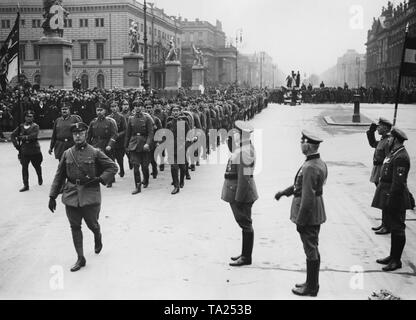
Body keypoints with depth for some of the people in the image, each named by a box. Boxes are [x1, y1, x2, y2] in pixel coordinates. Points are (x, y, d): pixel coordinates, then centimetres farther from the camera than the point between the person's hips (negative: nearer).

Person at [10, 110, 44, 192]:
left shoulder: (35, 126, -3)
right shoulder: (21, 126, 7)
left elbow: (34, 135, -19)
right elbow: (12, 135, 11)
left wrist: (24, 137, -18)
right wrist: (16, 145, 3)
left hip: (34, 150, -2)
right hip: (24, 151, 3)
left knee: (37, 166, 13)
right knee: (24, 167, -2)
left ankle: (40, 179, 40)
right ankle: (25, 185, 4)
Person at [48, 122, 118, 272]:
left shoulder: (95, 153, -3)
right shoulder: (67, 154, 5)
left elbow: (113, 167, 0)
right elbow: (59, 176, 9)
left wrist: (99, 179, -12)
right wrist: (52, 196, 6)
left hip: (90, 196, -2)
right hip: (71, 196, 3)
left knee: (92, 224, 8)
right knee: (75, 227, 4)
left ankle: (98, 238, 44)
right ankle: (80, 259, 15)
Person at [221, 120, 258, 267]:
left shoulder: (245, 152, -22)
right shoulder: (241, 148, 10)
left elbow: (244, 177, -24)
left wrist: (238, 198, -23)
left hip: (241, 192, -11)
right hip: (236, 191, 11)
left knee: (245, 224, -2)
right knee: (244, 223, 17)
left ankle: (246, 258, 7)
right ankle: (245, 253, 28)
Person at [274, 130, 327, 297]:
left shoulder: (310, 168, -24)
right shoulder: (320, 163, 7)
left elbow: (308, 198, -25)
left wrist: (300, 221, -19)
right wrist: (284, 192, 23)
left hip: (308, 215, -10)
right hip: (317, 215, 10)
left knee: (311, 251, 1)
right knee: (313, 250, 18)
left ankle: (311, 287, 13)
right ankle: (312, 283, 30)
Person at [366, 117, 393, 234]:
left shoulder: (389, 142, -19)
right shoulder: (383, 140, 11)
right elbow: (373, 144, 30)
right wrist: (371, 131, 18)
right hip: (378, 175, 10)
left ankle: (387, 227, 5)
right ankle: (384, 224, 26)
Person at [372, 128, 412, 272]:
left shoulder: (401, 157, -20)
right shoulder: (394, 153, 11)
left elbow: (398, 182, -23)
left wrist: (390, 200, -22)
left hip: (396, 199, -10)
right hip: (389, 196, 10)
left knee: (397, 229, 0)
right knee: (394, 228, 17)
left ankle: (397, 261, 9)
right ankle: (393, 256, 28)